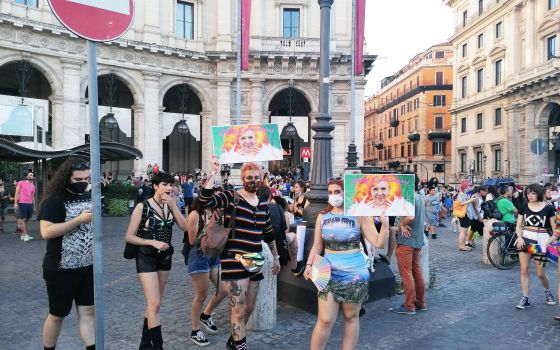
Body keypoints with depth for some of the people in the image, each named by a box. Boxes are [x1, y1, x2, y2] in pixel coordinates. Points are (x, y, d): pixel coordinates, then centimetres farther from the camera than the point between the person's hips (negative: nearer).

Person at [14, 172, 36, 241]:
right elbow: (17, 193, -1)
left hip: (30, 204, 5)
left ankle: (23, 235, 10)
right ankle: (26, 235, -5)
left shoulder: (33, 186, 16)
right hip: (22, 203, -5)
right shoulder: (21, 182, 3)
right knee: (24, 219, -6)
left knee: (27, 219, 4)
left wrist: (33, 206, 14)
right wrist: (15, 203, -9)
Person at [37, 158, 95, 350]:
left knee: (88, 311, 9)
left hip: (88, 267, 5)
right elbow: (46, 232, -24)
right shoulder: (54, 200, -13)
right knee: (57, 314, 11)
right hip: (61, 270, -5)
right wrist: (79, 220, -25)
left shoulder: (89, 196, 5)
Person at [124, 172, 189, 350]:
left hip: (165, 257, 6)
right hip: (147, 257, -5)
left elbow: (185, 227, -11)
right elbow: (129, 237, -11)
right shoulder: (143, 207, -13)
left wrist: (173, 206, -17)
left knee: (154, 303, 15)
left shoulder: (170, 205, 2)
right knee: (154, 304, -9)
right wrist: (153, 242, -19)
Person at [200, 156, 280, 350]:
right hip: (234, 261, -6)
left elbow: (268, 234, 19)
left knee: (249, 308, 18)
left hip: (254, 263, 7)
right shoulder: (231, 197, -8)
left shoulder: (263, 205, 9)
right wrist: (214, 171, -26)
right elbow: (205, 199, -25)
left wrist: (276, 257, 23)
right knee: (239, 309, -4)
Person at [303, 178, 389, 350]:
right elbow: (317, 246, 8)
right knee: (325, 320, 0)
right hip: (328, 273, 2)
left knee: (351, 317, 12)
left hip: (354, 274, -1)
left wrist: (385, 224, -22)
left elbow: (378, 243, -8)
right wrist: (309, 265, -5)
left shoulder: (359, 216, -5)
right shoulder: (322, 217, 3)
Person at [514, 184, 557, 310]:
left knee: (540, 273, 2)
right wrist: (519, 237, -10)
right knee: (524, 270, 0)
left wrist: (552, 239, -16)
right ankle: (525, 299, 9)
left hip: (541, 240, -2)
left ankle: (548, 292, 34)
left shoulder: (548, 208, -2)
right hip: (526, 238, 2)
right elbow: (518, 226, 6)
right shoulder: (523, 208, 5)